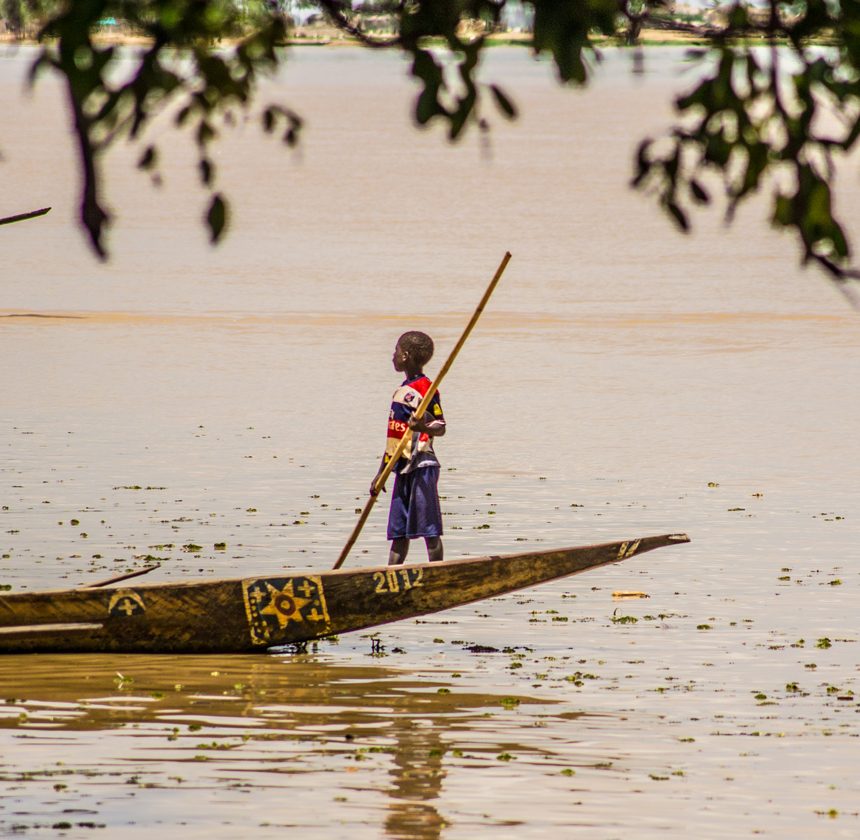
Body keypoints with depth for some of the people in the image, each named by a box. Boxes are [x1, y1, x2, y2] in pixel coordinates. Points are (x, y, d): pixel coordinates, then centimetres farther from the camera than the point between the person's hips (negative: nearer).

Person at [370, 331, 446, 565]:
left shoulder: (425, 388, -8)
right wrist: (381, 473, 24)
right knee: (398, 531, 8)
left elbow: (440, 427, -14)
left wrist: (424, 427, -36)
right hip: (402, 467, 9)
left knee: (429, 528, -8)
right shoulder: (401, 392, 19)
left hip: (421, 466, -9)